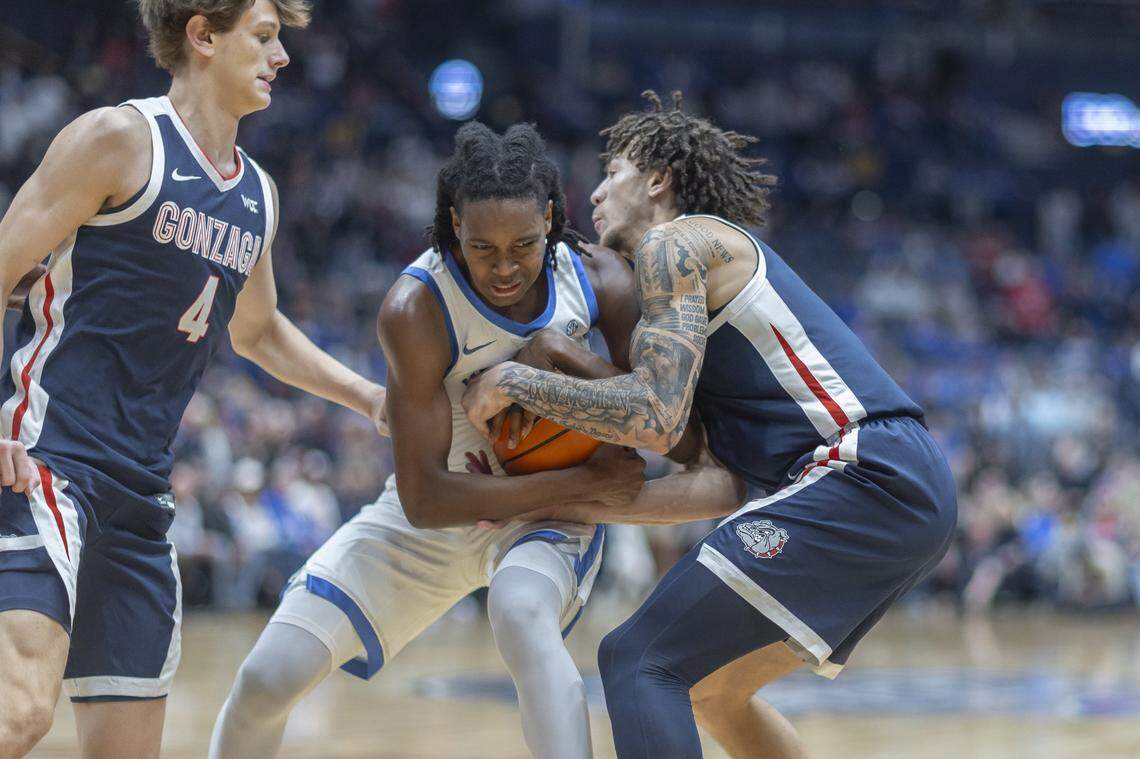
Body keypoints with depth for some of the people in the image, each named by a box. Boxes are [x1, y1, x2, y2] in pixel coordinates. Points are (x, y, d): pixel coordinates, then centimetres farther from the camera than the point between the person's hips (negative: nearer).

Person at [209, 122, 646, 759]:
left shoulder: (600, 280, -16)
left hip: (549, 510, 0)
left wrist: (566, 361, -27)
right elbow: (425, 498, -27)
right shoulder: (416, 310, -27)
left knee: (521, 611, -37)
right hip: (437, 511, 0)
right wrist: (586, 481, -30)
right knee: (268, 676, -7)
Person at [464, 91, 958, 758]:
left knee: (639, 661, -12)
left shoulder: (676, 242, 1)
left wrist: (514, 381, -1)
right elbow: (720, 482, 26)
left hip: (865, 478, -10)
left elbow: (655, 419, -13)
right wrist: (585, 506, 22)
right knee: (712, 684, 23)